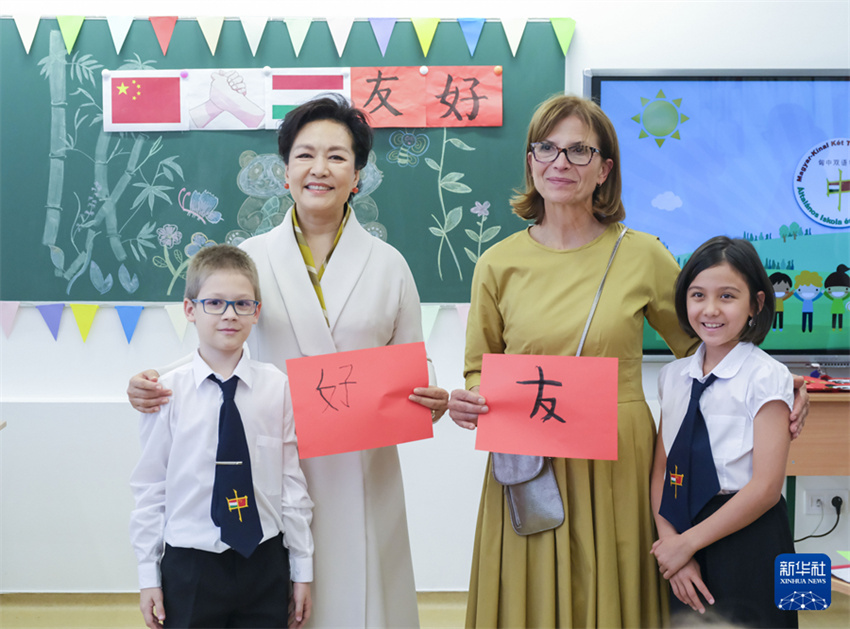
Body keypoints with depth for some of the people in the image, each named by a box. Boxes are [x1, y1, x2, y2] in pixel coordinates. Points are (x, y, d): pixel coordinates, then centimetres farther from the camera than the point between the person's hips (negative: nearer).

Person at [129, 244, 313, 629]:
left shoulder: (276, 386, -3)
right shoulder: (166, 392, -6)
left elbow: (291, 481, 1)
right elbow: (150, 486, 0)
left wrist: (302, 568, 4)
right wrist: (148, 576, 1)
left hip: (265, 563, 1)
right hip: (189, 565, -1)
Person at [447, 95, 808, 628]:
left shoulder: (642, 255, 0)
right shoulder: (499, 264, 2)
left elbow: (701, 342, 11)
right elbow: (480, 369, 11)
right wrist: (468, 402, -10)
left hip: (619, 468, 0)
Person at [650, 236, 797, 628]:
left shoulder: (766, 377, -9)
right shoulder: (673, 376, 6)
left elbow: (766, 487, -14)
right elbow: (660, 472, 3)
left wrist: (688, 542, -12)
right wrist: (671, 542, -11)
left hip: (748, 542, -4)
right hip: (682, 539, 5)